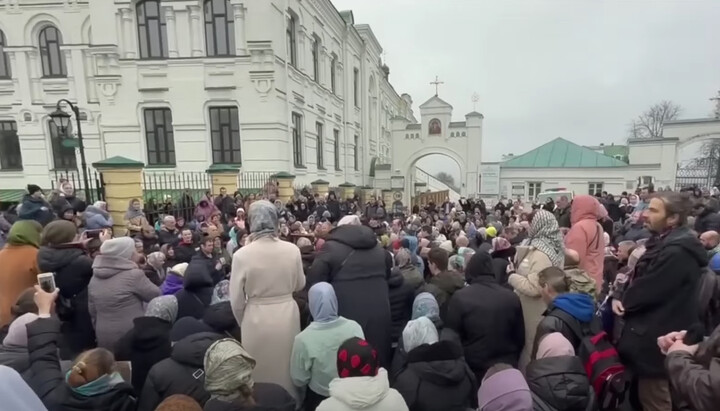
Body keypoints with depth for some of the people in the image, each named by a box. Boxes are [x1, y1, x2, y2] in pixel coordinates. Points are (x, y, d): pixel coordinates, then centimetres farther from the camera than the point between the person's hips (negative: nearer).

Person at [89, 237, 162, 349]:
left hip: (105, 339, 7)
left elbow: (93, 313, 13)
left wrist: (102, 333, 24)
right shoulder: (133, 275, -18)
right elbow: (155, 295, -7)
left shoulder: (95, 278, 5)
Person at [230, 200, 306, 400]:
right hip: (287, 317, 2)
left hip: (257, 319, -2)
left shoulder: (242, 255, -17)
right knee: (287, 370, 23)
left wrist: (243, 323, 12)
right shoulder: (292, 250, -12)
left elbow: (236, 300, -6)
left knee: (262, 372, 20)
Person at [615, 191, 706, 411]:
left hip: (657, 341, -10)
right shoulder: (665, 244, 10)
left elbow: (646, 291, -24)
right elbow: (641, 280, 12)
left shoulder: (676, 253, -26)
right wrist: (624, 299, -7)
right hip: (654, 335, 10)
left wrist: (621, 301, -5)